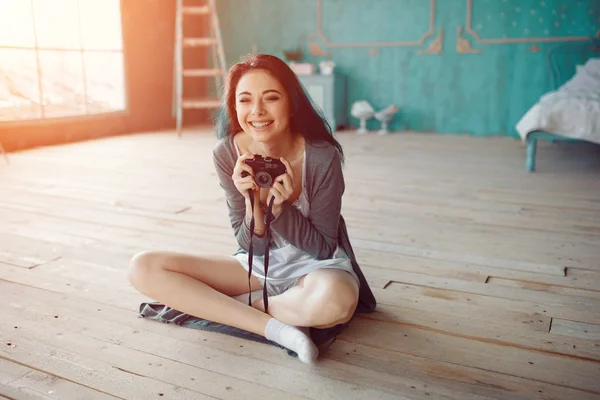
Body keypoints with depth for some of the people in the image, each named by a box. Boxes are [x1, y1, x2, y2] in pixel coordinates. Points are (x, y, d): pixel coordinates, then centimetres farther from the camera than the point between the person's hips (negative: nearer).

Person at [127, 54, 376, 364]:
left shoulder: (322, 157, -22)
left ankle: (211, 305, -14)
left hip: (316, 266, -3)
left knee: (334, 300, -41)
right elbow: (252, 246, -7)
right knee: (143, 268, -13)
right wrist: (253, 203, -27)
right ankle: (275, 327, -20)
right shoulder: (227, 154, -14)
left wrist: (280, 206, -28)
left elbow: (324, 248, -12)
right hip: (258, 266, 3)